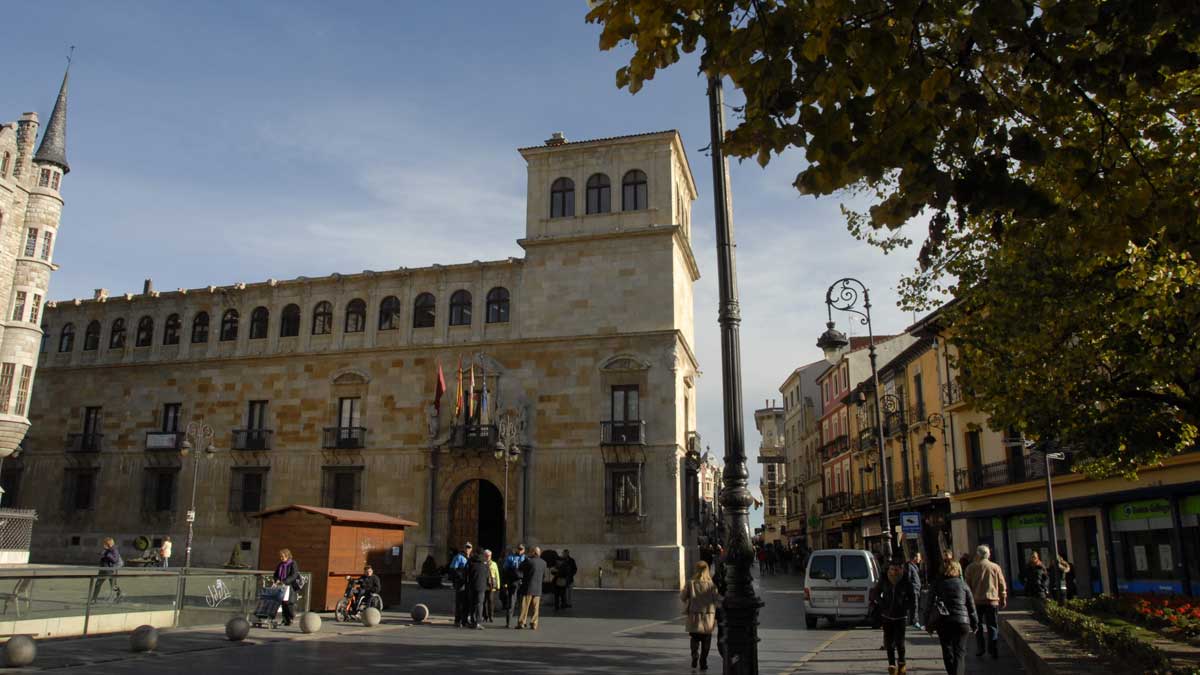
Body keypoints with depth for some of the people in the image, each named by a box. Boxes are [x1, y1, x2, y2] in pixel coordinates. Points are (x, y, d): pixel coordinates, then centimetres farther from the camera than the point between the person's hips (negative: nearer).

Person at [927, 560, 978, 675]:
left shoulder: (938, 586, 2)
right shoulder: (963, 585, 2)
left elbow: (932, 606, 0)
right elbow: (971, 606, 5)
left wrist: (928, 624, 7)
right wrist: (975, 624, 16)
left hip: (943, 623, 1)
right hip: (962, 622, -1)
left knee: (947, 653, 14)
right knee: (960, 652, 2)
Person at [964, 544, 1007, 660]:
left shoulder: (971, 568, 0)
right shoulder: (996, 567, 2)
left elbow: (967, 585, 2)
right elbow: (1002, 585, 5)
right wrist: (1003, 600, 15)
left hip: (976, 601, 0)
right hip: (992, 600, 1)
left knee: (978, 625, 12)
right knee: (993, 627, 5)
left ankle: (980, 648, 9)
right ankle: (994, 651, 0)